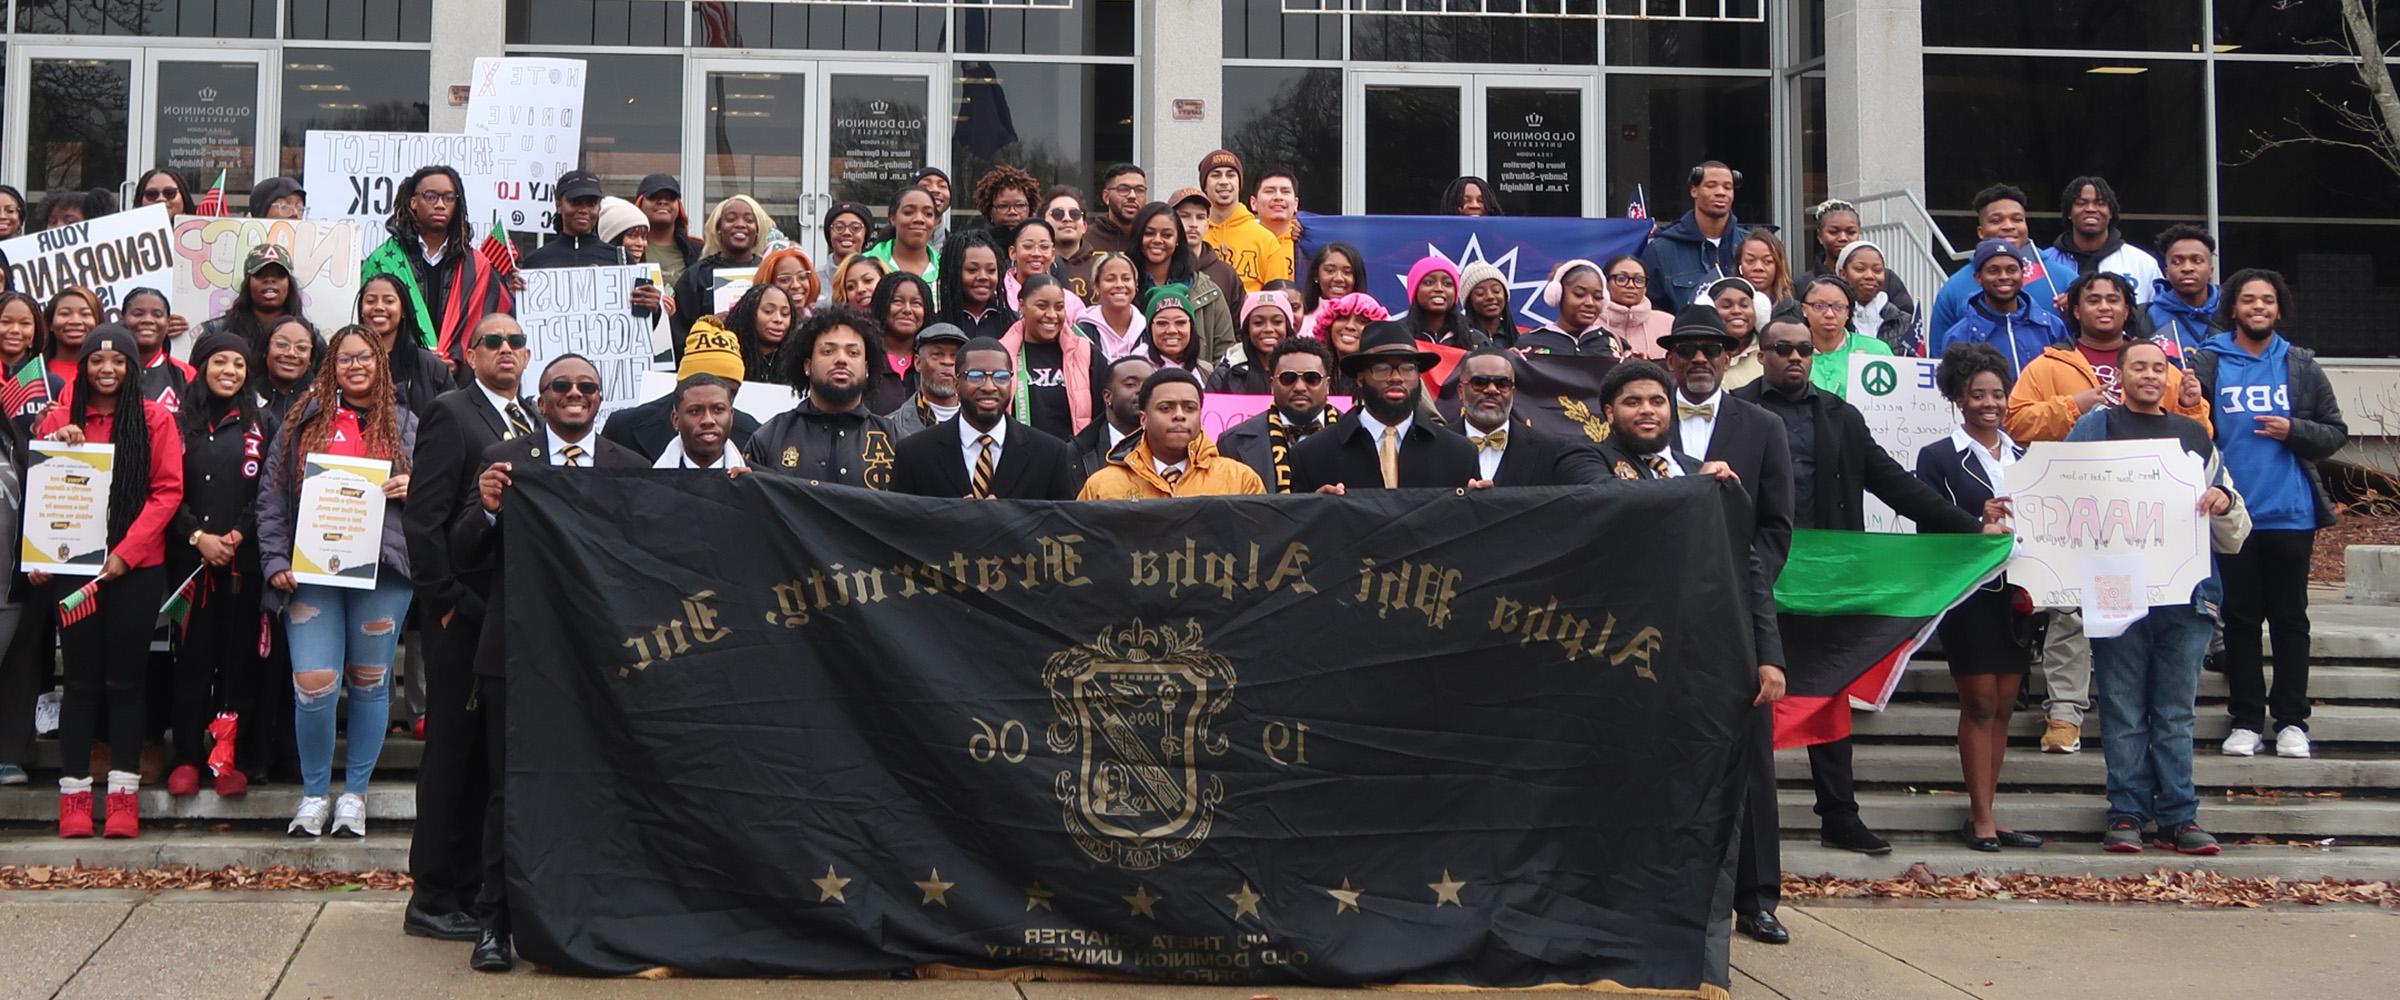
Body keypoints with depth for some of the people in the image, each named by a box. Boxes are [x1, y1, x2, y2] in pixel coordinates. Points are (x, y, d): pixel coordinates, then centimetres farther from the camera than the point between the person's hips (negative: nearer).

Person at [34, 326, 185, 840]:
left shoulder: (155, 419, 2)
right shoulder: (59, 419, 6)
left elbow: (168, 490, -3)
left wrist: (126, 551, -12)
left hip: (137, 566, -1)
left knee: (125, 679, 3)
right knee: (82, 678, 3)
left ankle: (122, 796, 6)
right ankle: (74, 796, 6)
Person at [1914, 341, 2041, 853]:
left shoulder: (2024, 458, 14)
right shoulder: (1938, 457, -1)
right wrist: (1977, 522, -22)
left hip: (2017, 594, 5)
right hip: (1969, 595, -5)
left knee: (2001, 708, 7)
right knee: (1979, 704, -4)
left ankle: (1983, 817, 12)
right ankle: (1981, 817, 2)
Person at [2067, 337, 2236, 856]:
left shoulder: (2193, 434, 19)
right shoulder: (2095, 427, 9)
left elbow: (2234, 525, 19)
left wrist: (2222, 500, -3)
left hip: (2185, 594, 3)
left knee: (2176, 715, 5)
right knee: (2124, 715, 0)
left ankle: (2179, 818, 7)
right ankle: (2126, 816, 4)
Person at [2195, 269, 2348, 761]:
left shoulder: (2301, 366, 7)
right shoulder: (2208, 364, 3)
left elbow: (2335, 432, 7)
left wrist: (2293, 432, -9)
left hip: (2291, 515, 1)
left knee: (2290, 618, 6)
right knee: (2240, 618, 6)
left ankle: (2292, 720, 13)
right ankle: (2246, 720, 13)